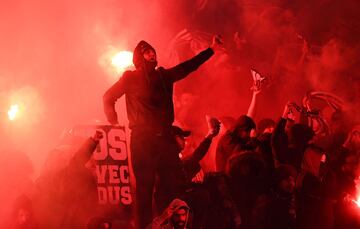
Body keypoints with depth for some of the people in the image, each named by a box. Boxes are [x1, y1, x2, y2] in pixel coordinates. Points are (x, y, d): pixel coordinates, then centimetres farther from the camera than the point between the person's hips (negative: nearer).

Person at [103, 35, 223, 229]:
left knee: (175, 183, -2)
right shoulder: (131, 78, 5)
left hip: (165, 137, 4)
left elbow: (188, 66, 20)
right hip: (142, 139, -4)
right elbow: (108, 97, 9)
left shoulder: (163, 75, 16)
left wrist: (212, 49, 17)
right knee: (145, 186, -6)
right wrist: (114, 124, 1)